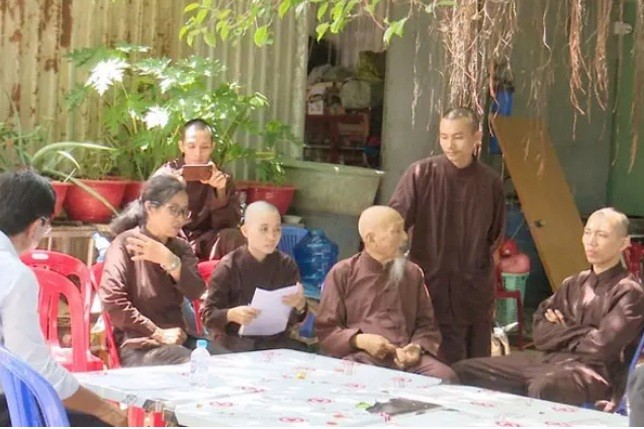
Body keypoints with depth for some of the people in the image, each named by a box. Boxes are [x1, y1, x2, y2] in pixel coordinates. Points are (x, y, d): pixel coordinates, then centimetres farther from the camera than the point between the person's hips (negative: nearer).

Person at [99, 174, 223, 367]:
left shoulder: (181, 248, 15)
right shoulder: (126, 244, -3)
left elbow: (196, 292, -4)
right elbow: (112, 301, -16)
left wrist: (169, 260, -20)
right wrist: (159, 334, -13)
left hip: (179, 340, 6)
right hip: (138, 346, -6)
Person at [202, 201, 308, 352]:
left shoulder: (286, 264, 3)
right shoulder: (228, 267, -6)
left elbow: (296, 318, 6)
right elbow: (208, 315, -4)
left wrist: (300, 305, -18)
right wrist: (231, 315, -26)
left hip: (277, 340, 3)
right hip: (238, 342, -3)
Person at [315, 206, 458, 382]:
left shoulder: (412, 273, 18)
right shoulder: (342, 273, 8)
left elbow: (426, 324, 20)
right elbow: (326, 329, 7)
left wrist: (417, 347, -2)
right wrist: (360, 341, -11)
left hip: (405, 357, 3)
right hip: (359, 357, -3)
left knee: (445, 377, -28)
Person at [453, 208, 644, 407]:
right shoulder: (573, 284, 18)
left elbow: (600, 345, -14)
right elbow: (540, 334, 9)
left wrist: (561, 332, 2)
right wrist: (579, 332, -6)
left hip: (594, 371, -7)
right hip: (549, 360, 7)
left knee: (542, 389, -42)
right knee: (463, 370, -3)